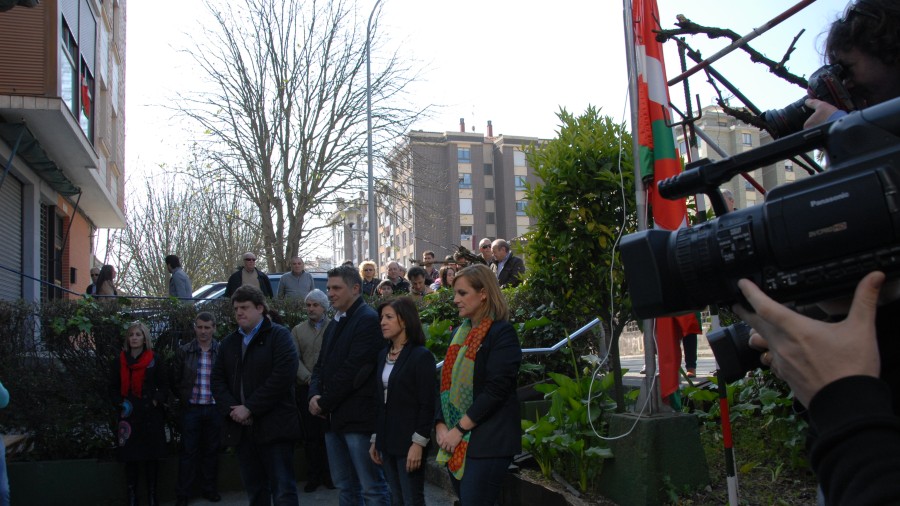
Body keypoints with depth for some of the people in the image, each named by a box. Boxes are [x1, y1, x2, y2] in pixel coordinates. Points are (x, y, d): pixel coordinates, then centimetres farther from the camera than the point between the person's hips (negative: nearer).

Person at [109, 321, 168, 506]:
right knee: (130, 457, 0)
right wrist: (120, 403, -6)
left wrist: (157, 401, -10)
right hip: (129, 415, 1)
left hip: (151, 415, -1)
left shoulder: (155, 360, 3)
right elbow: (113, 388, 10)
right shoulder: (119, 361, 7)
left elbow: (164, 386, 6)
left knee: (152, 456, 1)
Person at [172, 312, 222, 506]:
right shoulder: (183, 351, 0)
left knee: (211, 451, 10)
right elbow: (175, 380, 5)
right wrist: (183, 399, 3)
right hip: (191, 409, 0)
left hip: (214, 409, 0)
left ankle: (209, 489, 23)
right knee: (188, 451, 5)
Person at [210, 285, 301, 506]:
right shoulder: (228, 342, 17)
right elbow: (218, 380, 12)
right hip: (242, 429, 6)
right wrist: (231, 409, -7)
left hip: (274, 427, -6)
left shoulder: (279, 335, -2)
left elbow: (282, 376, -15)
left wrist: (250, 408, -15)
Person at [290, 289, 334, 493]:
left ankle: (328, 475, 14)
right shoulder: (298, 330, 10)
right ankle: (313, 476, 16)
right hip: (306, 389, 2)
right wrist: (309, 378, -12)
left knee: (327, 433, 2)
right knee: (310, 435, 7)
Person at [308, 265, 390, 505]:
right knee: (345, 486, 16)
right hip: (334, 417, 9)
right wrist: (315, 395, -2)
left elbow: (353, 369, -18)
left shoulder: (368, 319, -11)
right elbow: (321, 365, 17)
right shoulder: (336, 323, 18)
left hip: (359, 417, -9)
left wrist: (325, 403, -12)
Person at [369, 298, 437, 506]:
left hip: (409, 440, -7)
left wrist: (418, 443, -17)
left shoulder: (421, 356, -11)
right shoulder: (383, 355, 10)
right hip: (387, 439, 7)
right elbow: (379, 400, 13)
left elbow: (427, 404, -14)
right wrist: (375, 439, 12)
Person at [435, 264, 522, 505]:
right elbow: (448, 382, 13)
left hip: (487, 442, -7)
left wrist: (460, 429, -15)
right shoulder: (459, 333, 14)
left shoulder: (502, 332, -10)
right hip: (455, 441, 7)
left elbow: (496, 390, -17)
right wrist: (441, 426, -1)